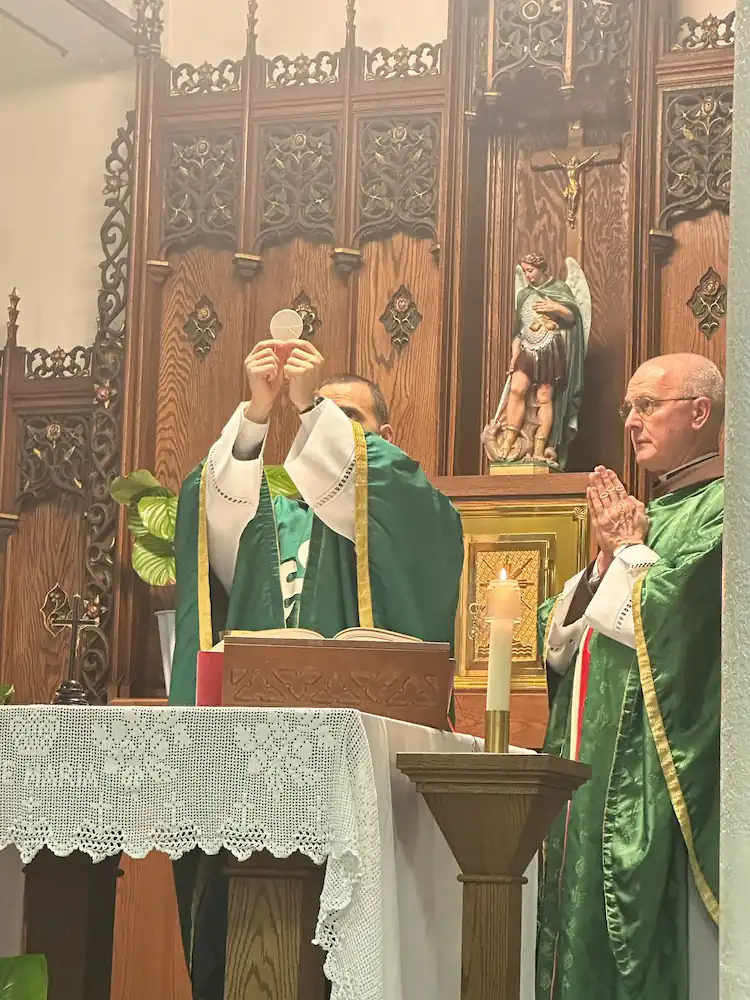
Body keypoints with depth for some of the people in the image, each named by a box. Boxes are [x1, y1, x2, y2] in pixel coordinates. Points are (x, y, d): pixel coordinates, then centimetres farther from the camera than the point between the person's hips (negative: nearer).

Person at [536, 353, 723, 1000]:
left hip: (654, 770, -9)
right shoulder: (645, 515, 20)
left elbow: (670, 619, -21)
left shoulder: (723, 509, -5)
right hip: (591, 771, 9)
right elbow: (560, 642, 17)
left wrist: (629, 551, -3)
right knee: (584, 946, 8)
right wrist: (606, 562, 1)